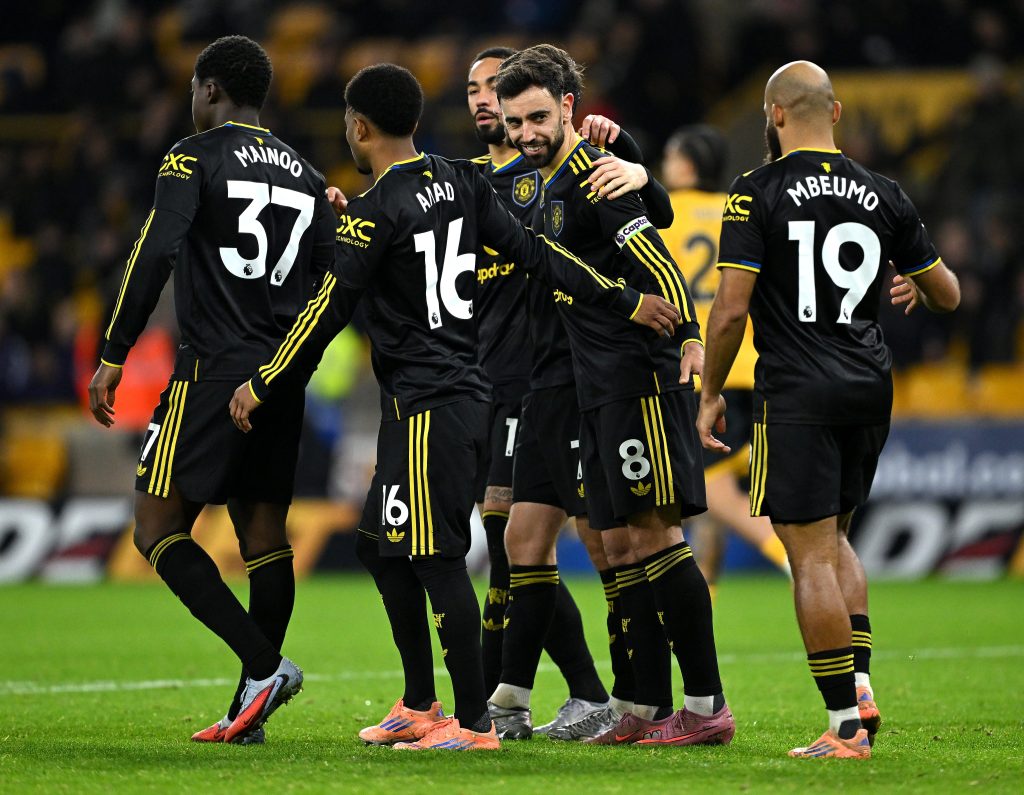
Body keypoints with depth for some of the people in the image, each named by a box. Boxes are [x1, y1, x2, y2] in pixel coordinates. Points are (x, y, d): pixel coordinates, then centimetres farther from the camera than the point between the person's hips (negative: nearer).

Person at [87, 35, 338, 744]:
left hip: (215, 367, -7)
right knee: (264, 533, 8)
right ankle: (249, 712, 5)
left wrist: (113, 358, -12)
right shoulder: (305, 175, 16)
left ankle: (264, 664, -18)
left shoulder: (196, 158, -3)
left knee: (158, 527, -3)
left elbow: (156, 254, -14)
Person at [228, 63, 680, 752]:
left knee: (438, 559, -7)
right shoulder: (461, 184, 10)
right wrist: (626, 302, 14)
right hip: (467, 392, 9)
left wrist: (263, 386, -2)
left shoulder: (377, 212, -13)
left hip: (428, 409, -9)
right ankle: (419, 706, 22)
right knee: (381, 545, 17)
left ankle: (473, 722, -6)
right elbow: (534, 253, 8)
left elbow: (329, 312, -12)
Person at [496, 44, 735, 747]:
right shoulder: (553, 184, 17)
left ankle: (707, 706, -12)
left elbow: (656, 261, -20)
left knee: (654, 533, -12)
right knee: (623, 542, 9)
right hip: (601, 389, 10)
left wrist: (688, 335, -31)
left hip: (641, 377, -10)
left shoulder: (593, 175, -11)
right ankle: (644, 710, 13)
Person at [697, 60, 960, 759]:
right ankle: (861, 689, 9)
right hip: (870, 389, 5)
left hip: (797, 394, -5)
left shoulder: (757, 193, -7)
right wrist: (916, 285, 37)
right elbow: (948, 295, 15)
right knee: (834, 539, 22)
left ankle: (847, 726, -6)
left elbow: (731, 309, -11)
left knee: (812, 556, -3)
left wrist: (712, 394, 1)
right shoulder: (883, 196, 7)